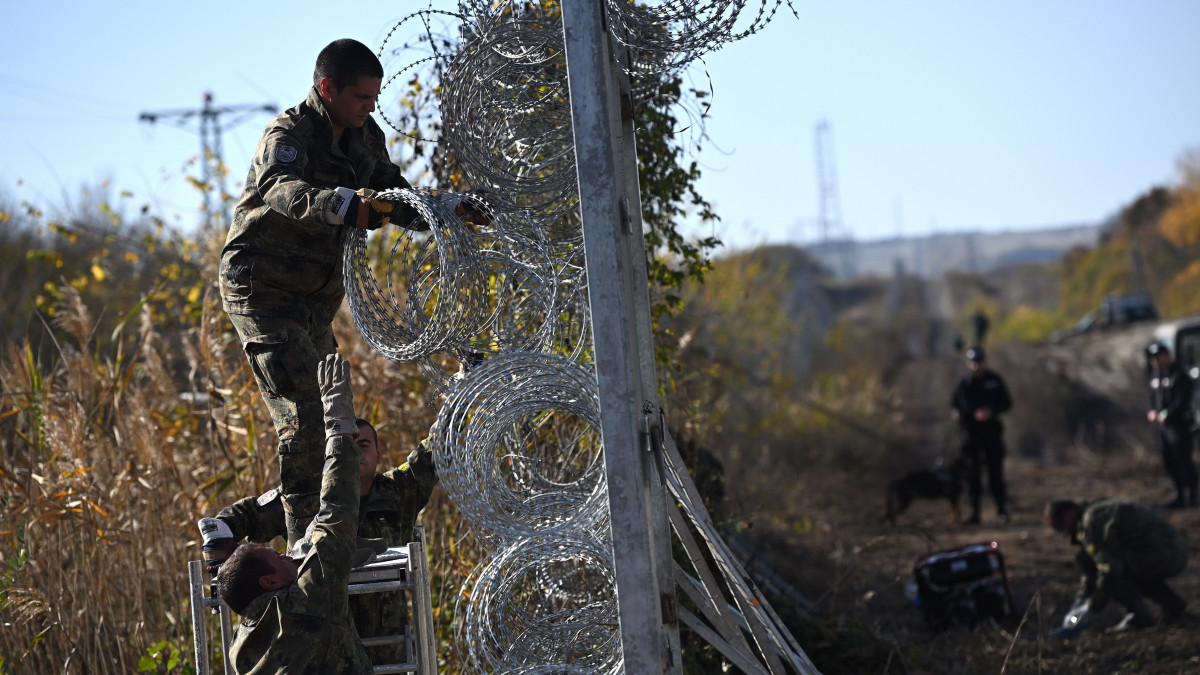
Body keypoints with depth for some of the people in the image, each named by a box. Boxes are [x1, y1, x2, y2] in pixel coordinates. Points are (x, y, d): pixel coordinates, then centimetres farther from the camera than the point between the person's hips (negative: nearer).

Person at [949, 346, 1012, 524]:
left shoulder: (995, 380, 4)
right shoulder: (963, 383, 5)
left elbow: (1007, 402, 6)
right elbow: (953, 404, 11)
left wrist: (991, 411, -12)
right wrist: (955, 413, -13)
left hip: (992, 431, -1)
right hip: (970, 432, 1)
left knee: (996, 470, -3)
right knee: (972, 473, 0)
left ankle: (1001, 509, 8)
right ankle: (974, 511, 4)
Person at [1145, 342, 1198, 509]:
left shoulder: (1179, 376, -10)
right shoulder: (1155, 376, 15)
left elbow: (1182, 400, -17)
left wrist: (1165, 415, -18)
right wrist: (1151, 412, 1)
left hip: (1178, 424, -8)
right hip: (1162, 426, 8)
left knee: (1183, 460, -9)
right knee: (1169, 462, 9)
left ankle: (1192, 497, -5)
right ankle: (1180, 496, 17)